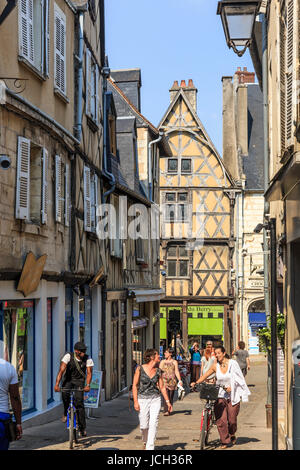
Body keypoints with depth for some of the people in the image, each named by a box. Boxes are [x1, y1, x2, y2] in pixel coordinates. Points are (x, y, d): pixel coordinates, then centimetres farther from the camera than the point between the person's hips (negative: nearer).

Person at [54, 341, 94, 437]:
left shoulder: (88, 360, -14)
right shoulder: (68, 356, -19)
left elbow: (89, 373, -21)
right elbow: (61, 370, -25)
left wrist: (87, 385, -39)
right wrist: (57, 384, -36)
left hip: (79, 381, 0)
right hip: (68, 379, 0)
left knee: (79, 402, -17)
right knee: (65, 393, -32)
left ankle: (82, 428, -9)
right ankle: (66, 413, -3)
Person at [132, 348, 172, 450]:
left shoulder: (158, 370, 4)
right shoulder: (140, 368, -6)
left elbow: (162, 387, 11)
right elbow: (135, 385, -4)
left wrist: (168, 401, 8)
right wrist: (135, 402, -10)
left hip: (155, 399, 2)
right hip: (143, 399, -2)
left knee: (153, 424, -9)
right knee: (143, 426, 4)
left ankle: (150, 447, -6)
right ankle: (145, 442, 34)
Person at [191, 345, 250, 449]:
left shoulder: (232, 363, -5)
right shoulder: (215, 366, 1)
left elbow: (239, 379, -5)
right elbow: (205, 375, 4)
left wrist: (231, 387, -18)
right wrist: (196, 383, -10)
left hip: (233, 395, -2)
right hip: (221, 395, 2)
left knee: (232, 419, 1)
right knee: (221, 419, -8)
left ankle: (232, 435, 30)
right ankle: (225, 441, 2)